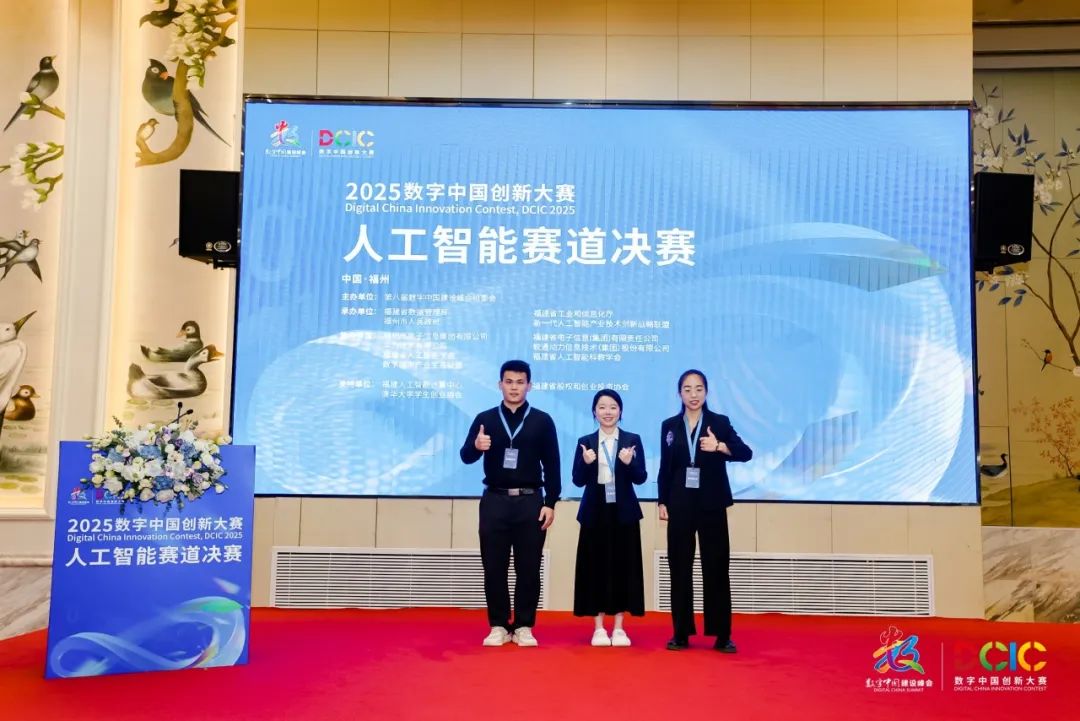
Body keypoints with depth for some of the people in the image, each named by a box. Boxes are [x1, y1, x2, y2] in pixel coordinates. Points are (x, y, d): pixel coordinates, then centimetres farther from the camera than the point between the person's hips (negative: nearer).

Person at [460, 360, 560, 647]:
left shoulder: (542, 421, 3)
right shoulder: (485, 419, 5)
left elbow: (551, 465, 2)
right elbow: (466, 456, -4)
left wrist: (550, 503, -4)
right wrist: (476, 446, -27)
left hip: (530, 501, -1)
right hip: (495, 501, 1)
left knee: (528, 568, 4)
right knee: (494, 567, 5)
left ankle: (524, 627, 16)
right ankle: (498, 626, 17)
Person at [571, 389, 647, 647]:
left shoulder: (633, 440, 2)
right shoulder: (585, 442, 4)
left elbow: (641, 478, -2)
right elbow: (577, 480, 0)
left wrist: (629, 463, -20)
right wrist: (586, 463, -18)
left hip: (624, 511, 0)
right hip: (595, 511, 0)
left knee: (622, 565, 3)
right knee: (596, 566, 3)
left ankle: (619, 627, 14)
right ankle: (599, 628, 13)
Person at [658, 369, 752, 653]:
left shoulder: (720, 422, 0)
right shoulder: (669, 425, 6)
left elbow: (746, 453, -11)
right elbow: (665, 468, 9)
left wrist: (719, 446, -28)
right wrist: (662, 502, 3)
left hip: (711, 505, -2)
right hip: (680, 504, 2)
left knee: (716, 568, 1)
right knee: (680, 568, 5)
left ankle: (722, 636, 10)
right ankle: (681, 633, 14)